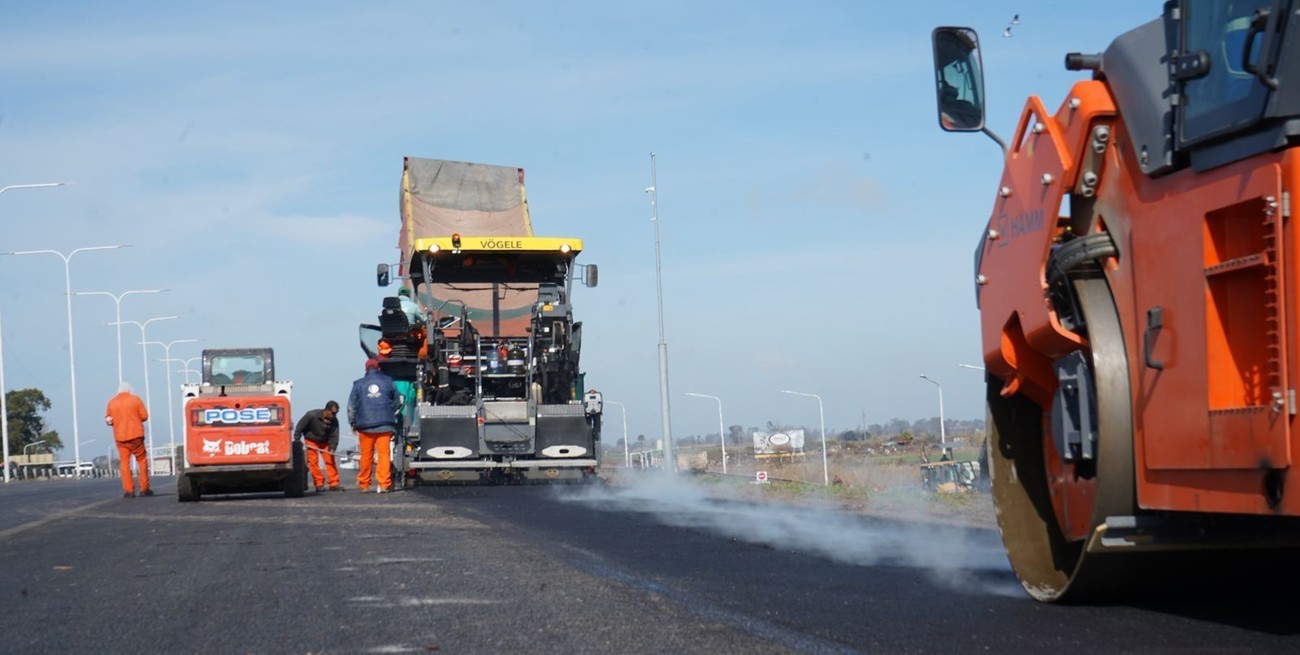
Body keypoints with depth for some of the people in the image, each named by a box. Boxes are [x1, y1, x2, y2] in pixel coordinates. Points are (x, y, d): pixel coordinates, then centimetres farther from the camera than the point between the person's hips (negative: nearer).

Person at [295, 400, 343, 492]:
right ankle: (319, 484, -3)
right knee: (313, 462, -9)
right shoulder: (312, 415, -27)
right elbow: (300, 426, -18)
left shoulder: (334, 421, -17)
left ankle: (334, 484, -4)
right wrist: (297, 439, -18)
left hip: (324, 442, 3)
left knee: (330, 460, -6)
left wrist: (332, 448, -30)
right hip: (311, 440, -3)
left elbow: (334, 436, -17)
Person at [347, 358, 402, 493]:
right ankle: (384, 484, -10)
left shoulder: (358, 384, 3)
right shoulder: (388, 381, 5)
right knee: (384, 453, -2)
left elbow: (351, 406, 6)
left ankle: (364, 484, 14)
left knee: (366, 455, 8)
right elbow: (398, 402, 14)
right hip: (385, 425, 0)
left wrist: (352, 423, 18)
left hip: (365, 426, 0)